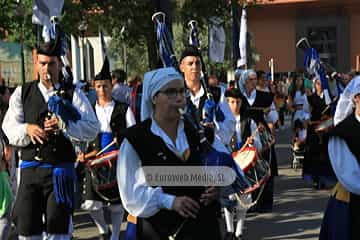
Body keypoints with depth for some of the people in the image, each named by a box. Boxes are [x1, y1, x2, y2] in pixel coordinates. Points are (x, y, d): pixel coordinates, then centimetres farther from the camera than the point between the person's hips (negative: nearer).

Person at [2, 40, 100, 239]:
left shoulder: (73, 94, 5)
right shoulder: (22, 93, 10)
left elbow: (92, 129, -3)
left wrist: (64, 125, -18)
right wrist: (27, 129, -17)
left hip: (61, 170, -1)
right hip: (30, 169, 2)